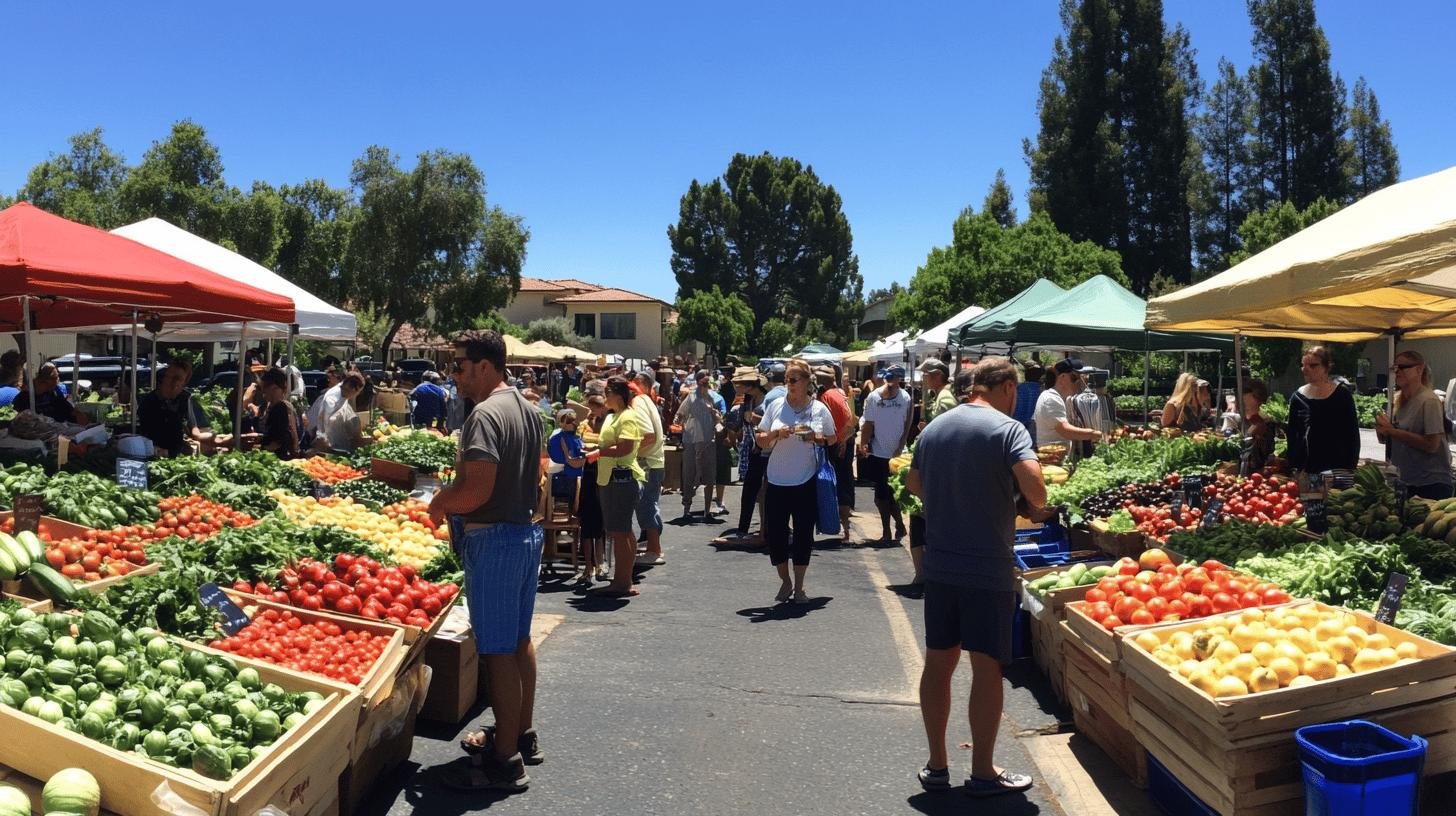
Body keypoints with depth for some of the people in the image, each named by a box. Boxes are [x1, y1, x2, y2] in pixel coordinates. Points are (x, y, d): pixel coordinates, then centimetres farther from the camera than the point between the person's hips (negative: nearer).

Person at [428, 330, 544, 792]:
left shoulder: (486, 415, -19)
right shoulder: (527, 409, 11)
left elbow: (477, 491, -27)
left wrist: (440, 504, -8)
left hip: (494, 541, -10)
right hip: (527, 530, 10)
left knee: (498, 651, -3)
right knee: (520, 641, 18)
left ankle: (505, 762, 5)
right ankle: (522, 736, 31)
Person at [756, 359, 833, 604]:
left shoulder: (819, 409, 1)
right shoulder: (777, 406, 2)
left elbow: (832, 439, 11)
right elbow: (761, 441, 6)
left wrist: (819, 439, -10)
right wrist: (775, 434, -13)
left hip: (806, 482, -1)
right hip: (777, 481, 1)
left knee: (804, 534, 6)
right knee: (774, 533, 3)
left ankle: (799, 587, 21)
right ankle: (785, 581, 24)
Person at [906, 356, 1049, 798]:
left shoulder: (935, 427, 9)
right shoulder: (1007, 428, -10)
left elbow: (914, 483, 19)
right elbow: (1032, 482, -23)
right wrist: (1035, 507, -3)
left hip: (939, 564, 6)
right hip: (988, 567, -6)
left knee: (939, 661, 12)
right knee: (987, 666, 4)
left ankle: (937, 765, 23)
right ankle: (983, 773, 13)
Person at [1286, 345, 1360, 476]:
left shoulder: (1342, 395, 0)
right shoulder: (1297, 397, 7)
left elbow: (1353, 435, 2)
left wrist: (1350, 469, -3)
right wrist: (1292, 467, 2)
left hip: (1336, 467, -2)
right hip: (1304, 469, 2)